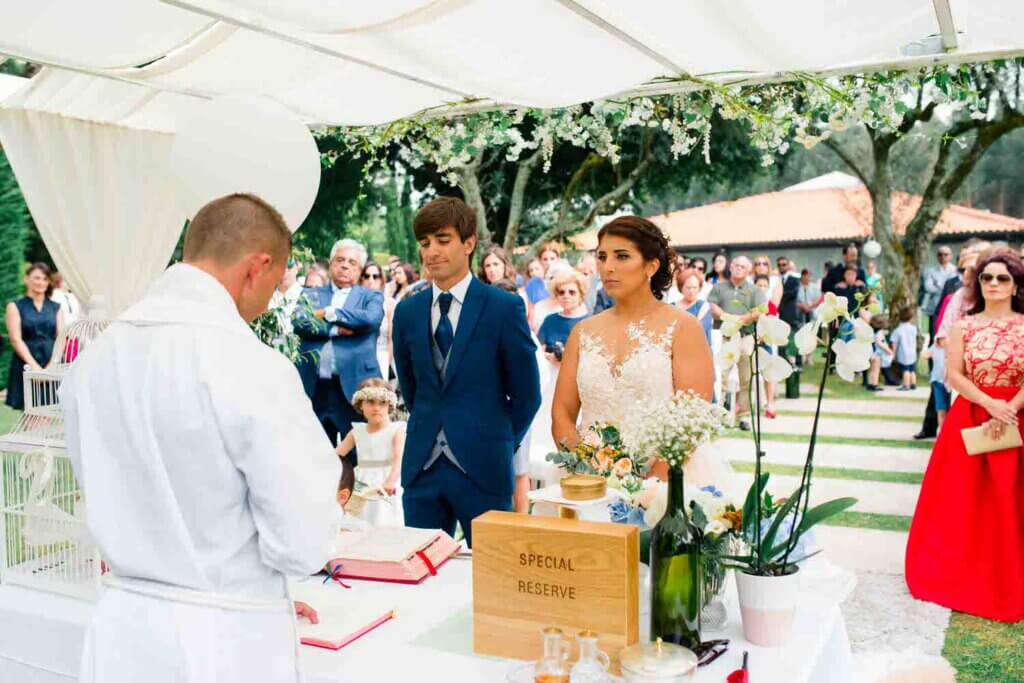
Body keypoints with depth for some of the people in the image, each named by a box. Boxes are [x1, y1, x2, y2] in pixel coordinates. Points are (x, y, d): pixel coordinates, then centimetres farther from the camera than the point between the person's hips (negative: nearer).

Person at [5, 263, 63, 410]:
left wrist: (51, 366, -11)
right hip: (26, 367, -2)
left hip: (53, 367, 2)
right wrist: (34, 366, -15)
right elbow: (16, 339, -3)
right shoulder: (15, 307, 6)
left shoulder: (56, 308, 13)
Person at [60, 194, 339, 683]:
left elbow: (116, 507, 10)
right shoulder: (253, 369, -22)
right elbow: (302, 546, -18)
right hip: (227, 642, -5)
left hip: (121, 628, 5)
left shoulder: (93, 359, -1)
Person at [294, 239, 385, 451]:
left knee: (359, 456, 4)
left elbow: (370, 319, -12)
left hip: (354, 387, -2)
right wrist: (338, 328, -12)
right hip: (314, 389, 2)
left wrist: (328, 313, -6)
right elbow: (299, 322, -5)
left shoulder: (371, 297, 9)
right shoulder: (310, 295, 14)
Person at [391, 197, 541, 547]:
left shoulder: (505, 307, -6)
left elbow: (526, 392, 0)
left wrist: (498, 441, 7)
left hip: (482, 466, -3)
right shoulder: (407, 312, 7)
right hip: (422, 464, 4)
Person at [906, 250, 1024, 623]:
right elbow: (953, 375, -4)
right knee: (963, 500, 4)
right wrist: (989, 403, -17)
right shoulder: (963, 326, 3)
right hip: (968, 419, 1)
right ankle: (960, 575, 17)